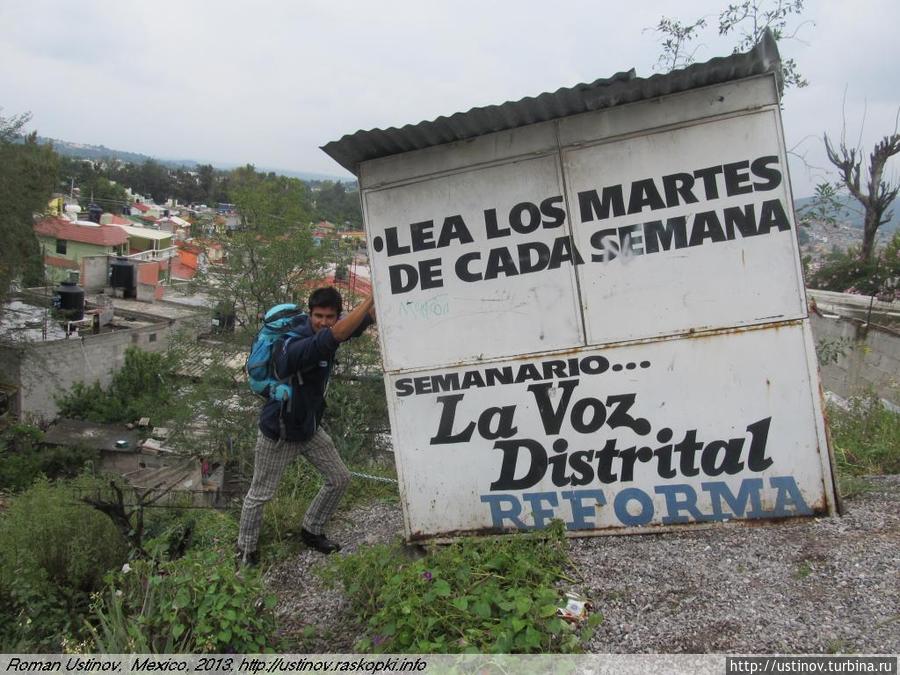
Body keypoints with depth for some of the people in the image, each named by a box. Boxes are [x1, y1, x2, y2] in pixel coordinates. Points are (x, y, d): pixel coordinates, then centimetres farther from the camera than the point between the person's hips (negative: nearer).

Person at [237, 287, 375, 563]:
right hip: (278, 434, -7)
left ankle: (311, 531, 30)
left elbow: (367, 317, -4)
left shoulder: (325, 333, -9)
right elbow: (338, 334, -47)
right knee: (260, 495, 7)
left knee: (339, 479, 11)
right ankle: (246, 550, 28)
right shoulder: (295, 345, -33)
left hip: (310, 428, 8)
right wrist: (373, 296, -44)